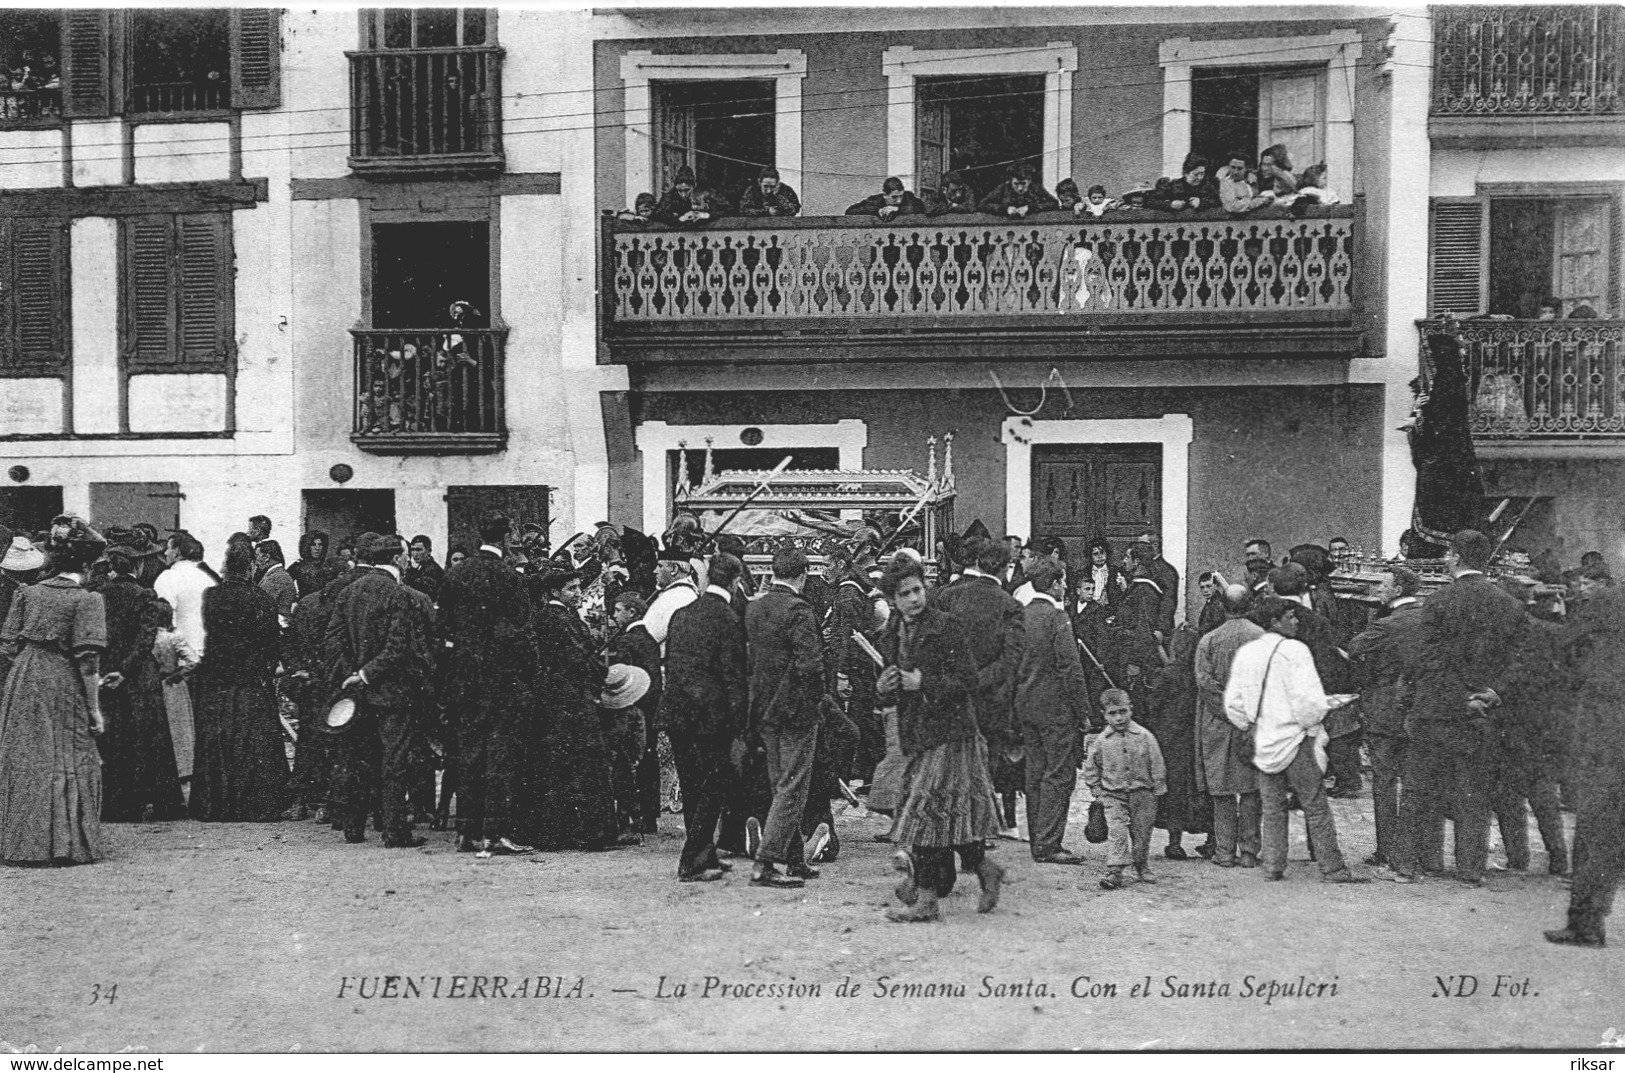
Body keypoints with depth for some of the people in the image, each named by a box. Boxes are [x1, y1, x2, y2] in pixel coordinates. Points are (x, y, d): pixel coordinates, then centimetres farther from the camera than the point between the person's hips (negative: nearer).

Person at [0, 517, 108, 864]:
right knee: (68, 763, 4)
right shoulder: (87, 600, -9)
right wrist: (95, 709, -9)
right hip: (63, 687, -5)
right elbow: (88, 660, -13)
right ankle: (63, 844, 5)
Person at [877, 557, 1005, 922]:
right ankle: (985, 868, 27)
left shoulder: (946, 627, -9)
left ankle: (926, 901, -4)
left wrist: (924, 683, -20)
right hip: (916, 734, 7)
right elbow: (890, 683, 22)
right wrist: (883, 687, 0)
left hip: (949, 731, -7)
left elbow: (967, 681, -12)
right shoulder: (892, 633, 11)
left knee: (929, 811, -9)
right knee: (950, 813, 8)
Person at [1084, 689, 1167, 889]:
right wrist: (1098, 792, 3)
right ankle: (1114, 871, -18)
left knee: (1142, 832, 10)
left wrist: (1158, 790, -1)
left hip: (1142, 793, 1)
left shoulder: (1145, 737, -4)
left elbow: (1157, 766, 1)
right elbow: (1091, 769, 8)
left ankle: (1142, 866, 30)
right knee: (1116, 831, -13)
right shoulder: (1102, 741, -2)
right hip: (1113, 795, 0)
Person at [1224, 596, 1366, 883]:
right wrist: (1312, 719, 0)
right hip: (1294, 740, -5)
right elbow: (1308, 698, -19)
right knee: (1316, 807, 1)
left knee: (1272, 808, 13)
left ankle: (1272, 867, 11)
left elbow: (1233, 702, 7)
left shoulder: (1245, 653, 5)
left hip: (1263, 742, 6)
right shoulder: (1294, 650, -13)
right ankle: (1332, 868, 2)